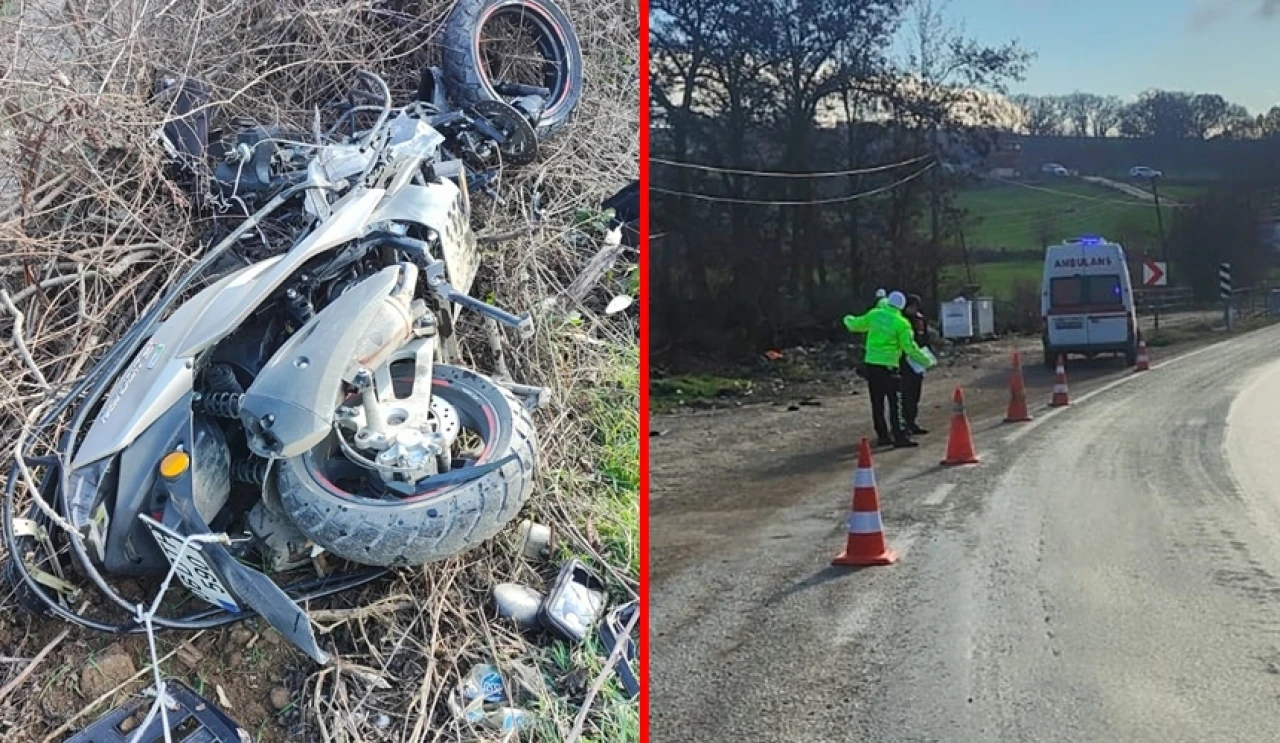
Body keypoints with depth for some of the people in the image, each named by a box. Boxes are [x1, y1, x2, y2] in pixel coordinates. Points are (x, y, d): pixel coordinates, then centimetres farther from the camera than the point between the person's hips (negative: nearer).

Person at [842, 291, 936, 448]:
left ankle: (882, 435, 16)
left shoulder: (875, 314, 4)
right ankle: (899, 437, -9)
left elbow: (857, 324, 20)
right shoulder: (901, 323, -8)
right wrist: (925, 361, 5)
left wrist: (849, 320, 43)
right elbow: (910, 348, -8)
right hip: (888, 366, -5)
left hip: (870, 363, 5)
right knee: (895, 403, -4)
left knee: (877, 402, 11)